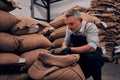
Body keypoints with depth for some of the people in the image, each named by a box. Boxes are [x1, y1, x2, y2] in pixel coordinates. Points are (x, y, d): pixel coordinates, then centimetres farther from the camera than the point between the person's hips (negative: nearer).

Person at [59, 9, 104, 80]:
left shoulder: (90, 27, -22)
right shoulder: (69, 28, -4)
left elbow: (92, 47, -34)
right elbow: (65, 43, 3)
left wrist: (70, 50, -40)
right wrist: (63, 51, -20)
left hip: (93, 57, -5)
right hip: (79, 58, 6)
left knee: (90, 57, -36)